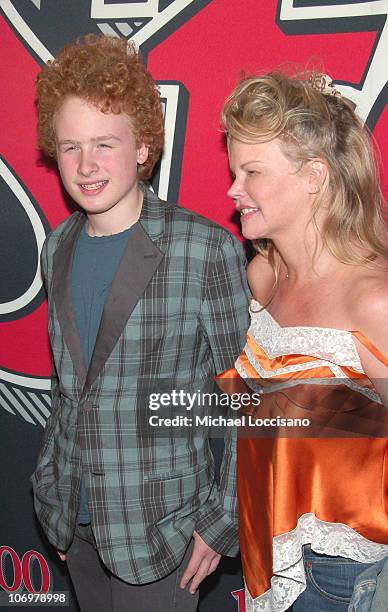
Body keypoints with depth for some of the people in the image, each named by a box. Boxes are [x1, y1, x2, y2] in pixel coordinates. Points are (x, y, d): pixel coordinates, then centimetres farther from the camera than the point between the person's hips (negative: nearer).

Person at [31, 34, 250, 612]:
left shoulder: (207, 250, -18)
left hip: (160, 522, -5)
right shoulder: (59, 248, 1)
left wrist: (224, 520, -10)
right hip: (75, 519, 5)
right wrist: (52, 488, 12)